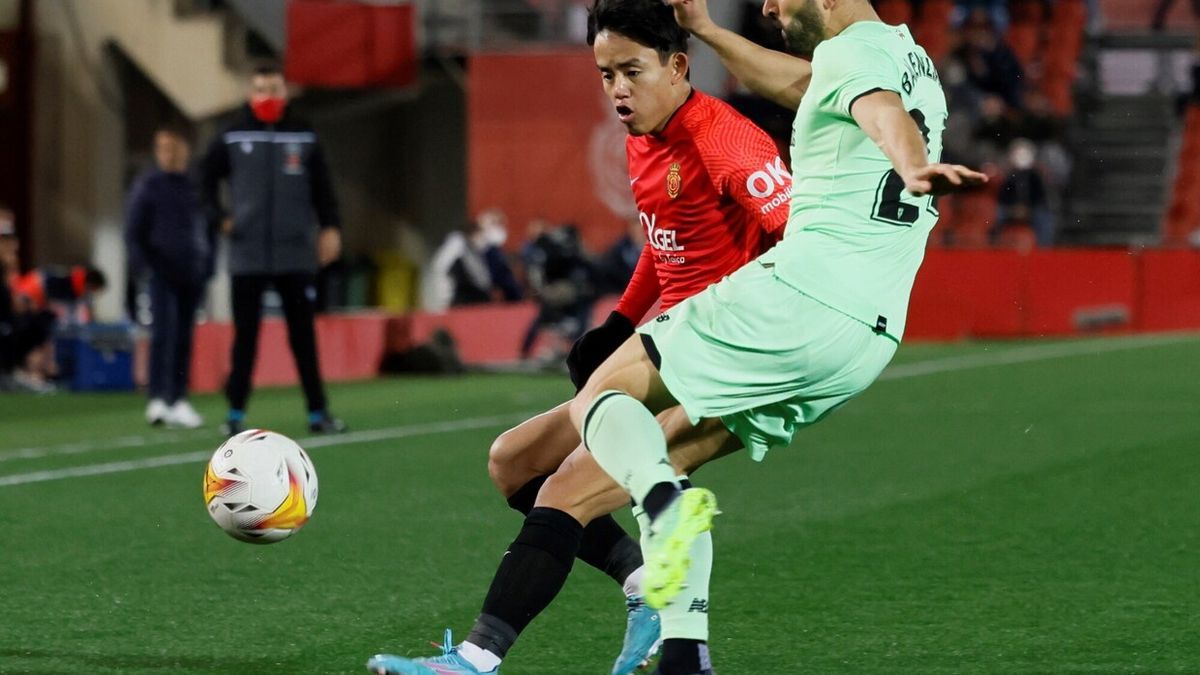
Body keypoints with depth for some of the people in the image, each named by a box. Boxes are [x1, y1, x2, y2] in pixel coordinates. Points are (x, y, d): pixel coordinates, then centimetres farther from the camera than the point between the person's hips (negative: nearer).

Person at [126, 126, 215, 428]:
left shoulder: (197, 186, 12)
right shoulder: (148, 186, 2)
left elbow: (209, 229, 20)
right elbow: (133, 232, 1)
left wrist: (208, 265, 11)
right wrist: (144, 265, -9)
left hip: (192, 275, 4)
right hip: (162, 275, -4)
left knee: (184, 338, 5)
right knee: (163, 333, -15)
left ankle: (178, 401, 10)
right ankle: (157, 400, -19)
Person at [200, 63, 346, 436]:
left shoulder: (305, 139, 6)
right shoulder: (231, 139, 3)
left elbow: (322, 188, 10)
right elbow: (205, 178, 10)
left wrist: (330, 227, 1)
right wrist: (219, 217, -2)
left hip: (296, 255, 1)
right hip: (247, 257, -1)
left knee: (303, 335, 3)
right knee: (245, 336, 2)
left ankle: (318, 411, 6)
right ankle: (236, 411, 7)